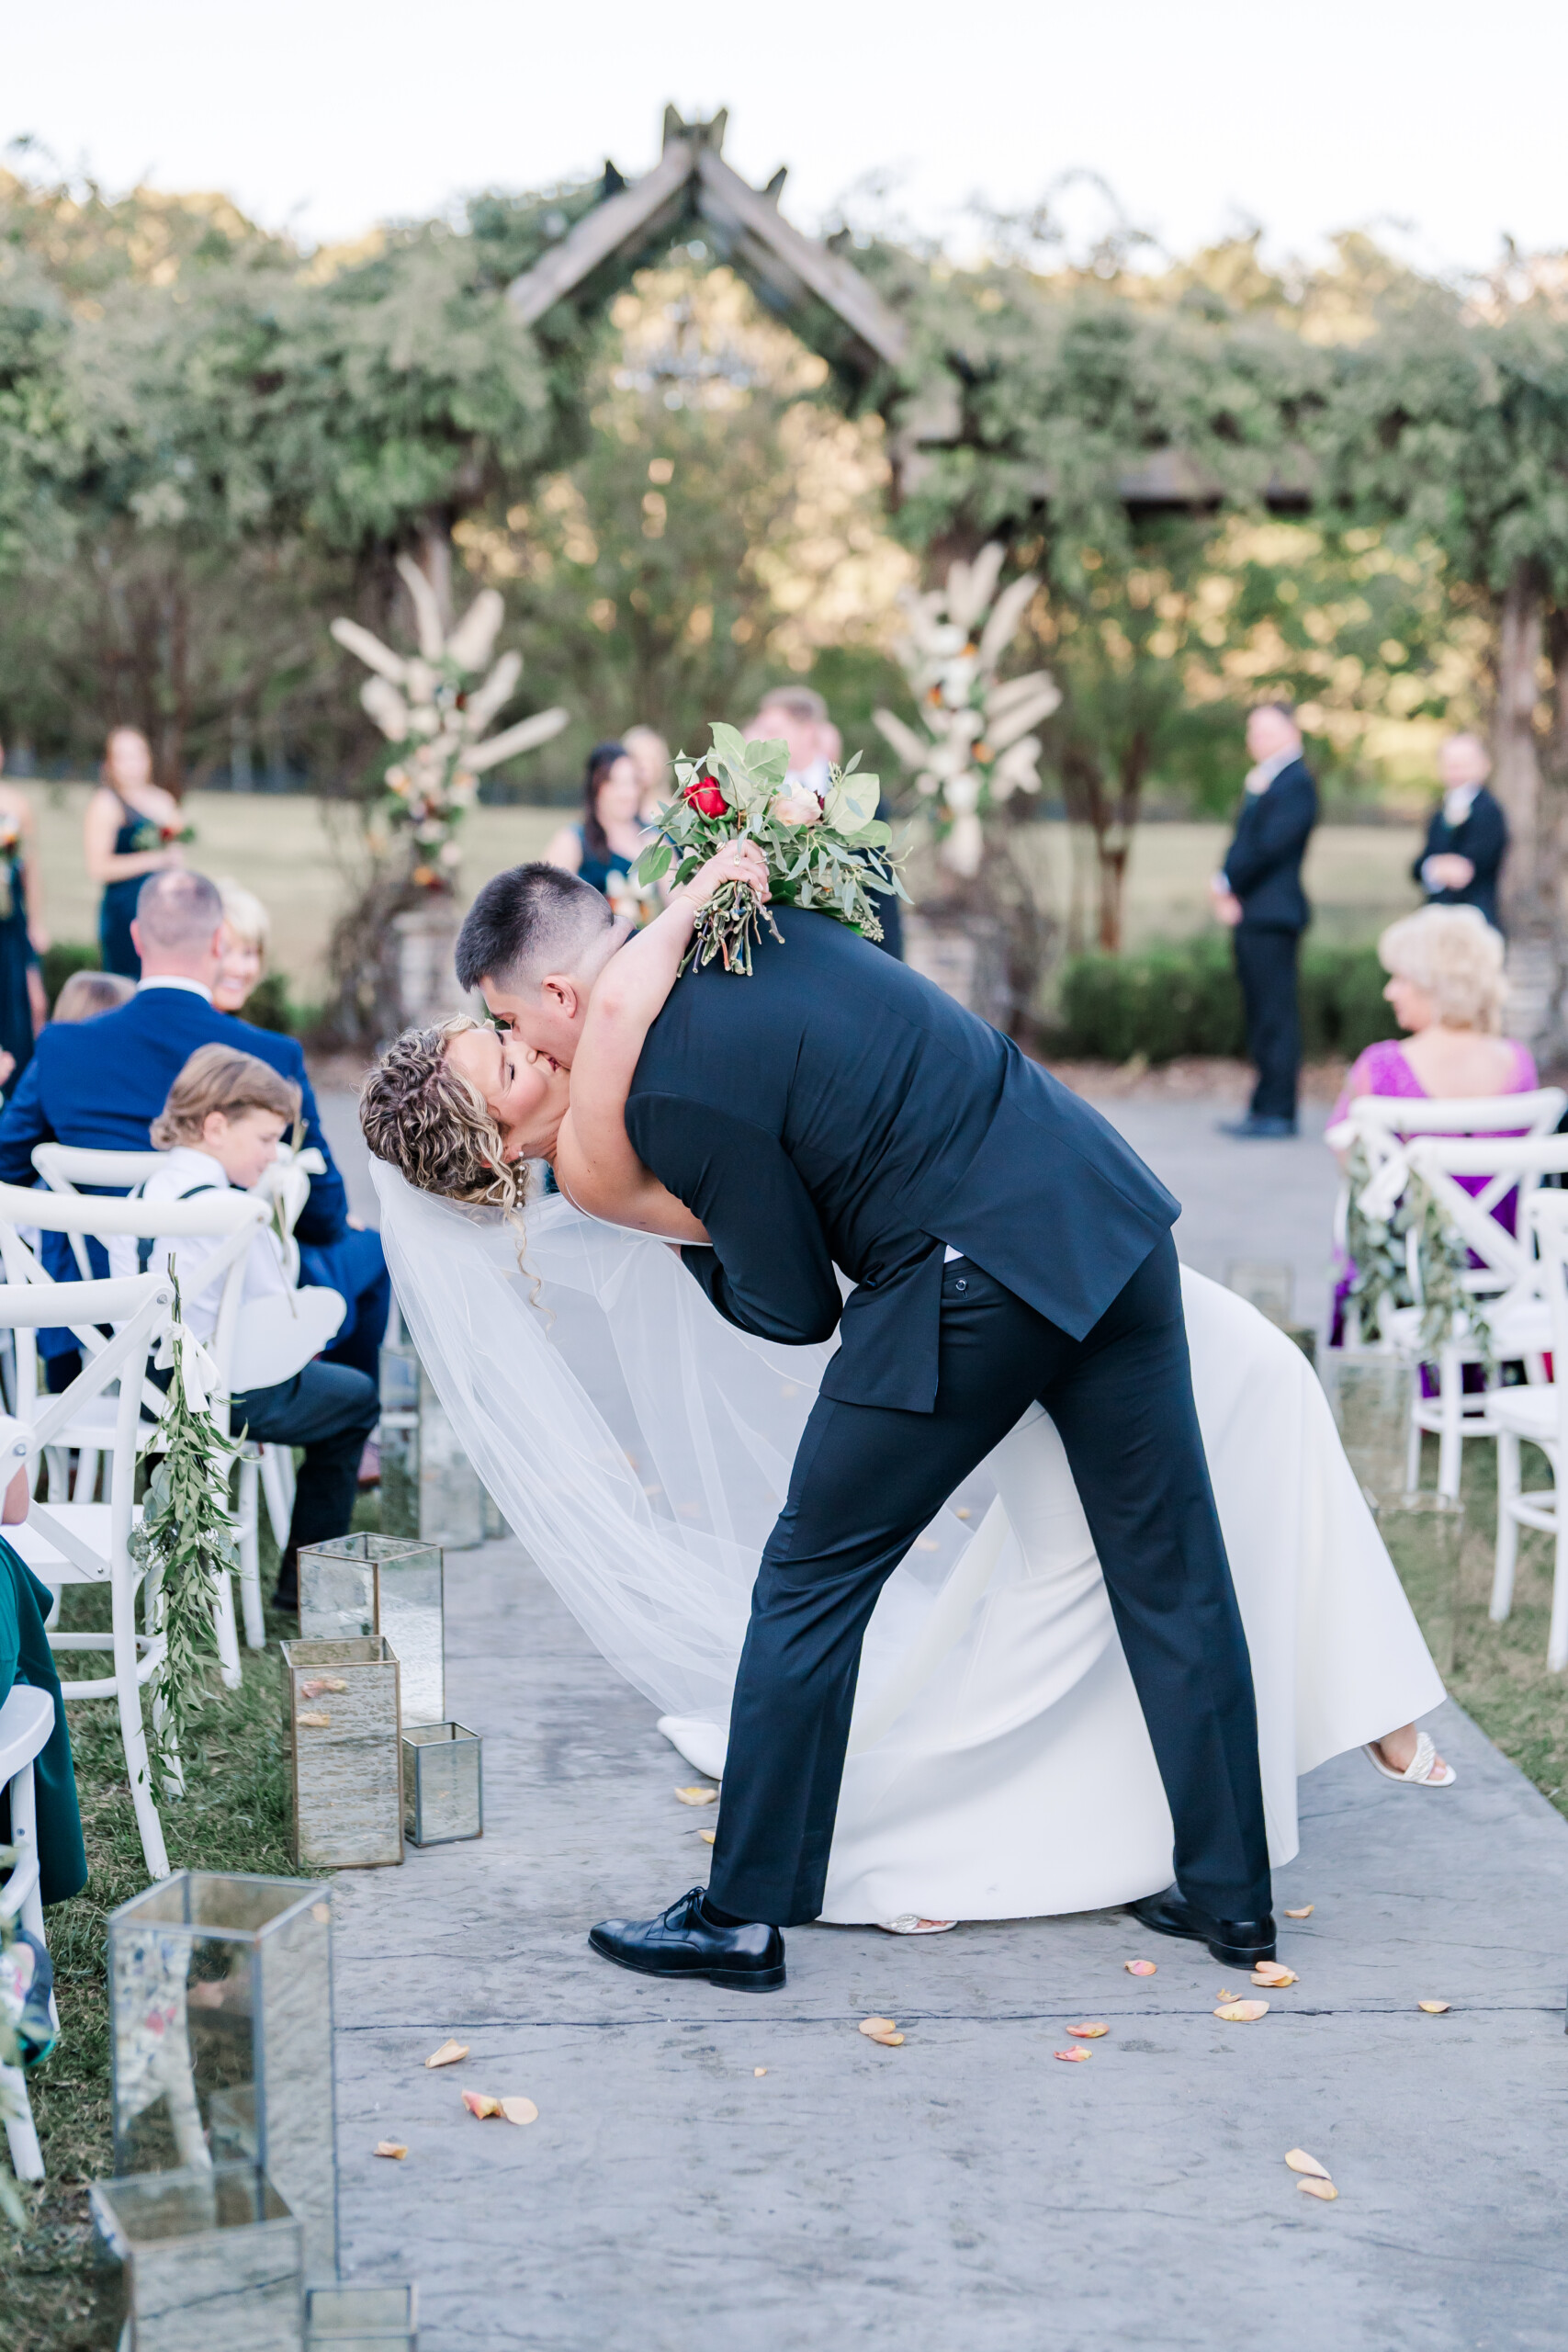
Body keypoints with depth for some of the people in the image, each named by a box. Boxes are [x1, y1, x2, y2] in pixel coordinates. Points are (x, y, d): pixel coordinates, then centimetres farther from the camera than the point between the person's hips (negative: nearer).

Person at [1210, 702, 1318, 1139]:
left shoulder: (1295, 783, -10)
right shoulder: (1261, 783, 21)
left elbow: (1270, 845, -17)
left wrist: (1228, 883, -7)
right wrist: (1227, 885, -1)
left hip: (1272, 912, -10)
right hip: (1250, 914, 10)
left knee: (1275, 1013, -8)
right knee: (1260, 1014, 11)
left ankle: (1277, 1111, -7)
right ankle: (1267, 1107, 15)